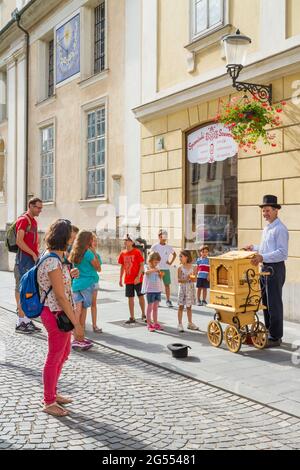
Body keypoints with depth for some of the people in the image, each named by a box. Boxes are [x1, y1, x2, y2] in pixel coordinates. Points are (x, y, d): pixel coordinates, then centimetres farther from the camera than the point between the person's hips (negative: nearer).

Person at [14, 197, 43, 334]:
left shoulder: (33, 221, 16)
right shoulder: (23, 220, -11)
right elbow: (19, 241, -20)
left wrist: (37, 255, 13)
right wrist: (33, 254, -17)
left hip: (33, 259, 9)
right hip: (24, 259, -9)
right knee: (21, 290, -5)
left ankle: (27, 320, 18)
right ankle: (20, 322, -2)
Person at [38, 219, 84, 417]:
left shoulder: (56, 258, 8)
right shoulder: (53, 262, -23)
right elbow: (60, 296, -24)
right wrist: (77, 324, -23)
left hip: (61, 313, 10)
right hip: (57, 314, -10)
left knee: (64, 354, 23)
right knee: (54, 358, 4)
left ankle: (52, 393, 38)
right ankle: (49, 402, 19)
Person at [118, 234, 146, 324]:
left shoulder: (137, 252, -10)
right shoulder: (123, 253, 5)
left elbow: (142, 265, -10)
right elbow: (122, 267, 13)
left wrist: (138, 277, -18)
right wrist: (120, 279, 11)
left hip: (137, 279, -4)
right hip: (128, 280, 4)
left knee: (140, 296, 7)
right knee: (130, 298, 7)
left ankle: (143, 315, 23)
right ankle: (132, 318, 15)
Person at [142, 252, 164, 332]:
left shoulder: (157, 268, 11)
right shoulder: (147, 267, -5)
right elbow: (147, 272, -30)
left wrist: (161, 275, -3)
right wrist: (155, 269, -36)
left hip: (158, 290, 6)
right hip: (150, 290, -5)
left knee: (155, 308, 11)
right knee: (150, 307, 0)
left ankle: (155, 323, 19)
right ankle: (149, 324, 5)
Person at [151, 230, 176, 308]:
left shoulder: (169, 247, 6)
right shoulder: (155, 246, -2)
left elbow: (174, 254, 21)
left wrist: (171, 262, 9)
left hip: (166, 269, 2)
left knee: (167, 284, 1)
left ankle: (168, 300, 6)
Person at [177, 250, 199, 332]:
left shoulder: (193, 268, 1)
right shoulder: (180, 268, -3)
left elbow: (195, 279, 3)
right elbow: (179, 280, -6)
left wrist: (192, 279, -18)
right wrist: (185, 280, -22)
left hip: (190, 288, 2)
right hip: (182, 288, -2)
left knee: (189, 306, 12)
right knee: (181, 306, -1)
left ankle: (190, 323, 22)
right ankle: (180, 324, 5)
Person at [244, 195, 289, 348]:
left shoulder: (280, 229, -14)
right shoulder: (266, 228, 17)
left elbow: (282, 252, -22)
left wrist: (263, 257, -29)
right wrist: (254, 248, 19)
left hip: (275, 268, -10)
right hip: (265, 267, 10)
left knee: (274, 303, -5)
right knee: (265, 302, 14)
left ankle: (275, 337, 2)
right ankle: (268, 332, 24)